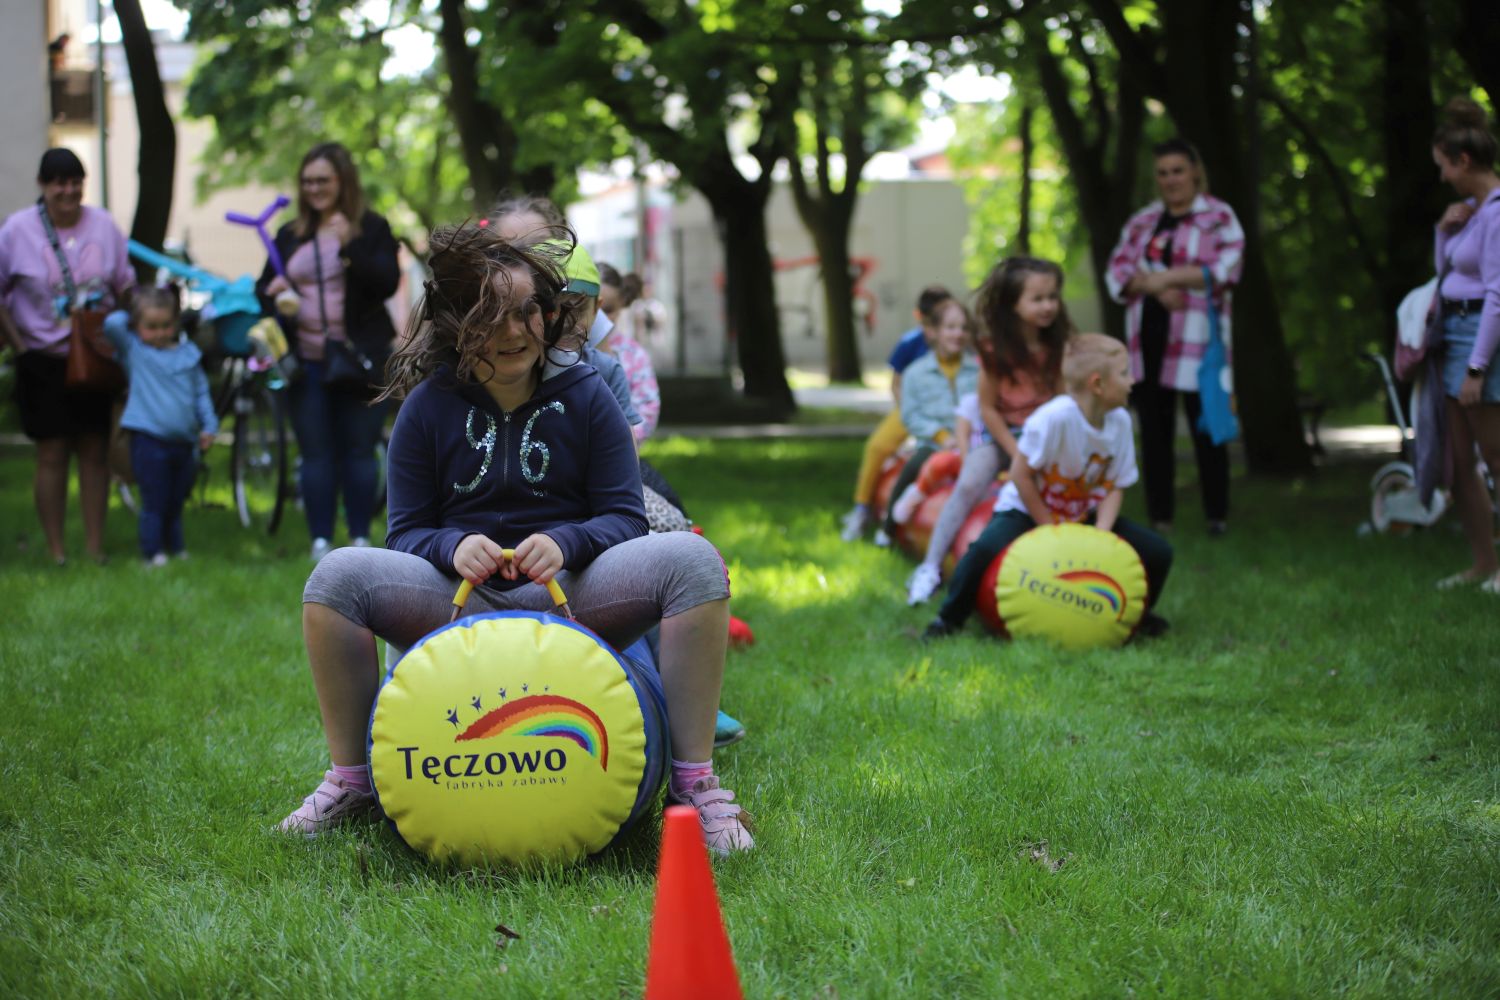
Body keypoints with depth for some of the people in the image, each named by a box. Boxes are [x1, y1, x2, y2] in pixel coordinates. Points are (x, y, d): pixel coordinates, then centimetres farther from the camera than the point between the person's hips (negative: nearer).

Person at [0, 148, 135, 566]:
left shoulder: (103, 225, -1)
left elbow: (125, 285, 9)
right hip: (44, 362, -3)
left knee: (95, 452, 6)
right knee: (52, 454, 0)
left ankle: (95, 544, 15)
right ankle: (55, 550, 7)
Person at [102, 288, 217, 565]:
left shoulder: (188, 353, 10)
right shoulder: (133, 350, 1)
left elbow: (201, 392, 15)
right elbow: (112, 323, -15)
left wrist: (208, 426, 7)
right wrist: (129, 317, 5)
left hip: (184, 441, 4)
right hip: (149, 440, -4)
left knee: (176, 501, 13)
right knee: (154, 503, -5)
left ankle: (176, 548, 23)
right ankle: (153, 553, 0)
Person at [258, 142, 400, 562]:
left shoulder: (372, 228, 1)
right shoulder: (289, 236, 13)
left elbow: (387, 284, -10)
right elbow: (264, 287, 19)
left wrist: (349, 247, -23)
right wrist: (273, 295, -5)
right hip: (306, 362, 3)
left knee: (359, 450, 2)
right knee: (315, 454, 5)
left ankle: (361, 538, 9)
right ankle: (320, 540, 9)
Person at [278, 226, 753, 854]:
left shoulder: (585, 396, 5)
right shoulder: (429, 406, 5)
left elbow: (625, 519, 0)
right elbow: (406, 532, 2)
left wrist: (565, 542, -23)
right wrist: (452, 547, -22)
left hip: (572, 599, 0)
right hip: (459, 603, 0)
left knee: (693, 560, -27)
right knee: (337, 576, -26)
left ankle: (694, 779, -21)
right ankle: (348, 779, -10)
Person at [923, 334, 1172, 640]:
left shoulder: (1120, 422, -10)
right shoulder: (1055, 417, -29)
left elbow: (1114, 487, -3)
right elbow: (1021, 475, -22)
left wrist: (1101, 535, -19)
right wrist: (1050, 529, -18)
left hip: (1086, 516, 5)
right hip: (1027, 509, -5)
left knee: (1158, 551, -8)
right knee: (989, 548, -35)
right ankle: (949, 618, -9)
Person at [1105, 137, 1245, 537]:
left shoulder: (1219, 217, 3)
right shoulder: (1142, 222, 16)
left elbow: (1223, 270, -11)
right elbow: (1118, 271, 6)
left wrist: (1163, 277, -11)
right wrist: (1156, 288, -11)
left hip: (1196, 341, -4)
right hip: (1148, 339, 4)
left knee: (1205, 429, -3)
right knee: (1154, 431, 5)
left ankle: (1217, 516, 5)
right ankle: (1158, 517, 9)